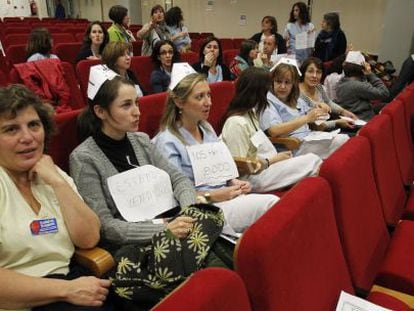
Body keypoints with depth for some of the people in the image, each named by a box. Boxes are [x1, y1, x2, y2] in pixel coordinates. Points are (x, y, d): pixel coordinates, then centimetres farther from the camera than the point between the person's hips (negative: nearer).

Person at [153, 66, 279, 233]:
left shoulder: (207, 128, 15)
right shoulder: (167, 141, -11)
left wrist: (235, 182, 2)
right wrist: (213, 196, -19)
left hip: (229, 195, 8)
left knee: (274, 202, -19)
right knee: (271, 203, -23)